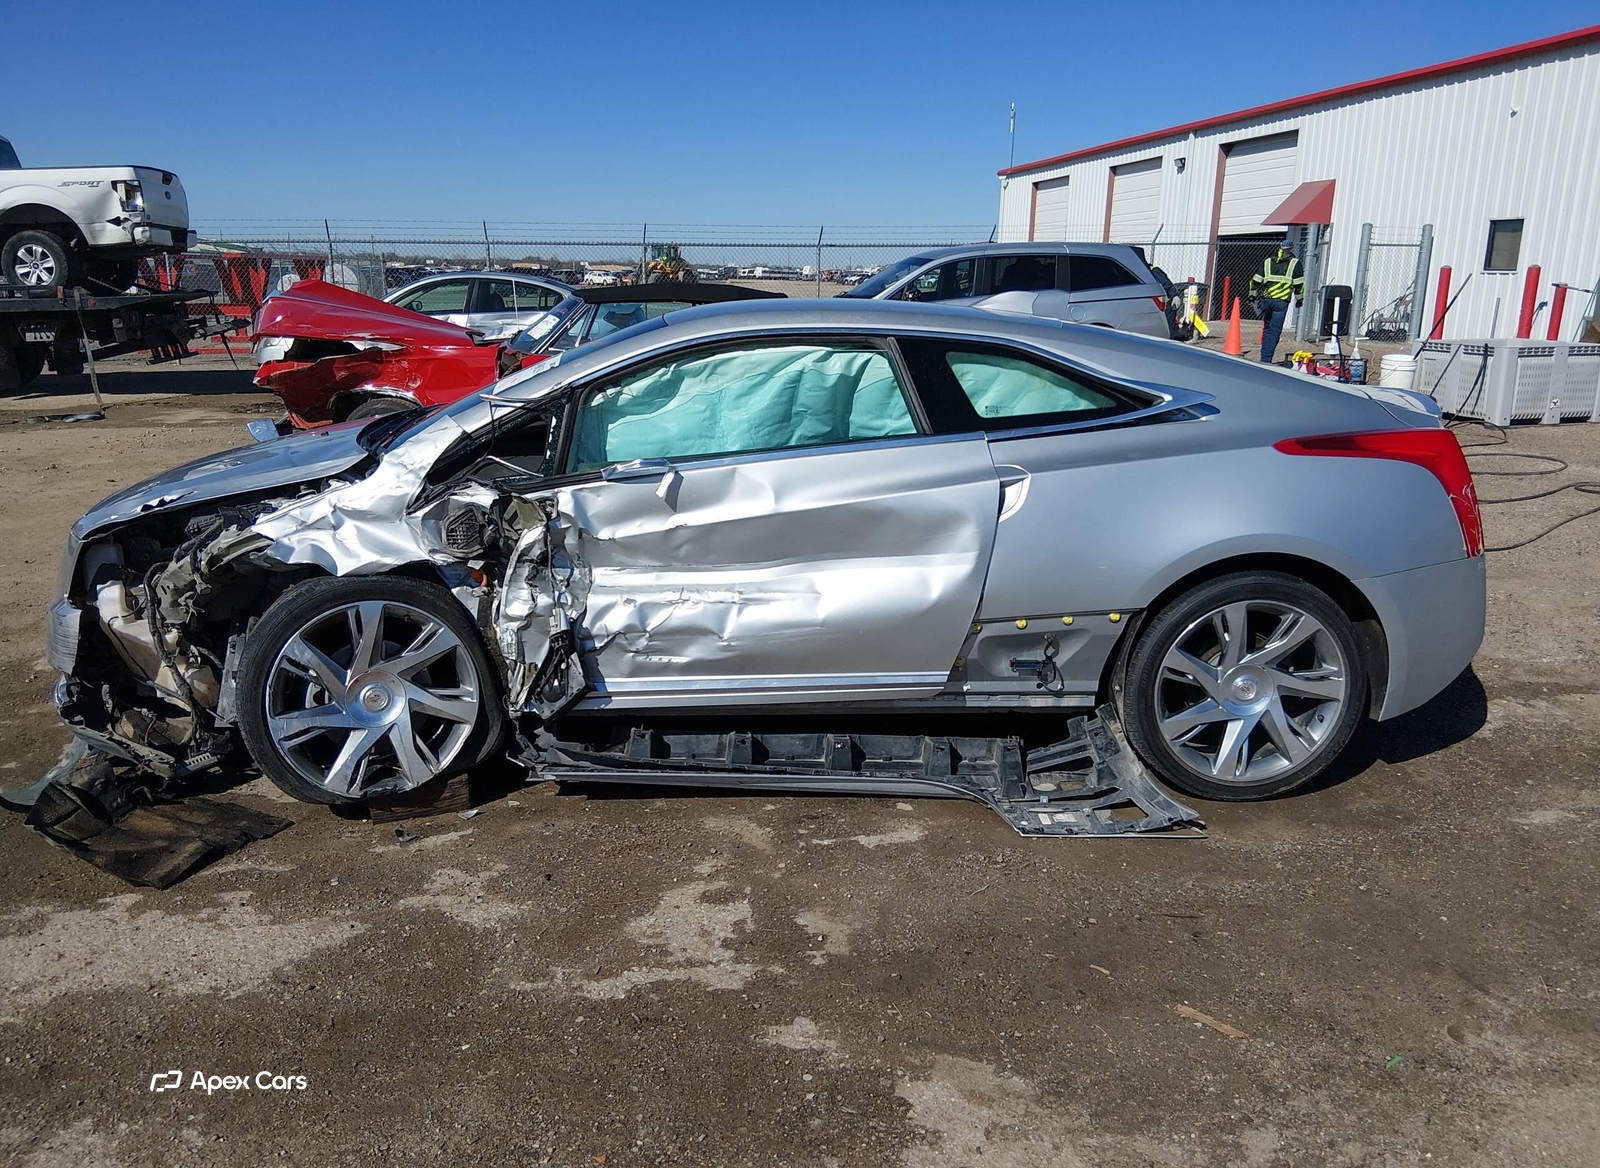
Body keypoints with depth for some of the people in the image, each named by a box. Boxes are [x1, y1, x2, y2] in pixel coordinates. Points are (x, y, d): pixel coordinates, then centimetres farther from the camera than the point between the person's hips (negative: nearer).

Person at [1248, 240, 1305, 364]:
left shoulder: (1267, 262, 15)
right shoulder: (1294, 263, 6)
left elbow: (1255, 281, 14)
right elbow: (1299, 284, 6)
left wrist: (1252, 296, 24)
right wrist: (1299, 298, 17)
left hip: (1266, 299, 4)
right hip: (1281, 302, -4)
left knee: (1267, 329, 17)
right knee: (1274, 331, -3)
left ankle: (1265, 357, 18)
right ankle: (1266, 359, -9)